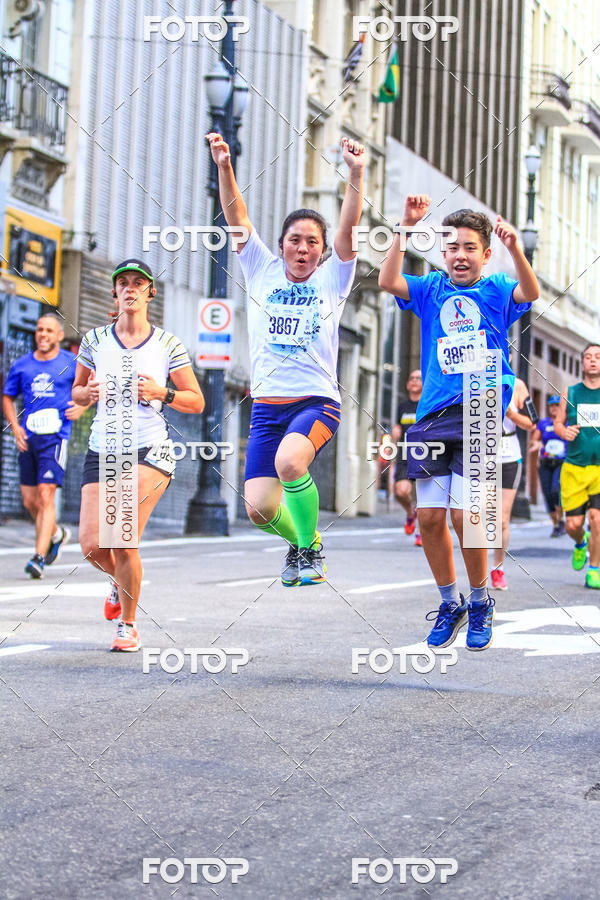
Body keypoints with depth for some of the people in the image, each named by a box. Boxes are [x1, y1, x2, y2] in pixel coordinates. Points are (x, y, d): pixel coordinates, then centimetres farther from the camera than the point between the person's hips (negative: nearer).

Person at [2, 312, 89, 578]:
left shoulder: (72, 364, 4)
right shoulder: (21, 365, 11)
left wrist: (82, 406, -5)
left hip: (55, 437, -4)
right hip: (27, 439, 4)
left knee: (46, 495, -15)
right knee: (30, 501, 7)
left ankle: (39, 557, -16)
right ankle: (56, 534, 36)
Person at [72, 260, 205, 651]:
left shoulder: (169, 345, 2)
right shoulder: (95, 340, 7)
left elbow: (196, 402, 6)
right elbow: (77, 391, 18)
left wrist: (161, 392, -12)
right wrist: (89, 392, -6)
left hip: (151, 452, -3)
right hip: (102, 451, 3)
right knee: (92, 545, -8)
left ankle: (128, 626, 1)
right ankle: (120, 579, 30)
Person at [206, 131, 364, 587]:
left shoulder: (331, 280, 6)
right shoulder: (263, 271, 10)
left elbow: (348, 229, -8)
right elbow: (237, 220, -1)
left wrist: (356, 175, -21)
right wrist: (224, 167, -15)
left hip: (317, 401, -3)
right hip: (267, 405, 3)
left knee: (289, 461, -33)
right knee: (260, 509, -6)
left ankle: (310, 546, -8)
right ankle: (297, 536, 30)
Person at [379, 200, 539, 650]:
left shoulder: (496, 289, 7)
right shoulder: (432, 289, 13)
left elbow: (530, 292, -15)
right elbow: (388, 280, -4)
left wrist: (516, 249, -33)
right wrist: (406, 227, -13)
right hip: (433, 417, 3)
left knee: (465, 514, -12)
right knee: (430, 516, 0)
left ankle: (480, 602, 10)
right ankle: (450, 602, 20)